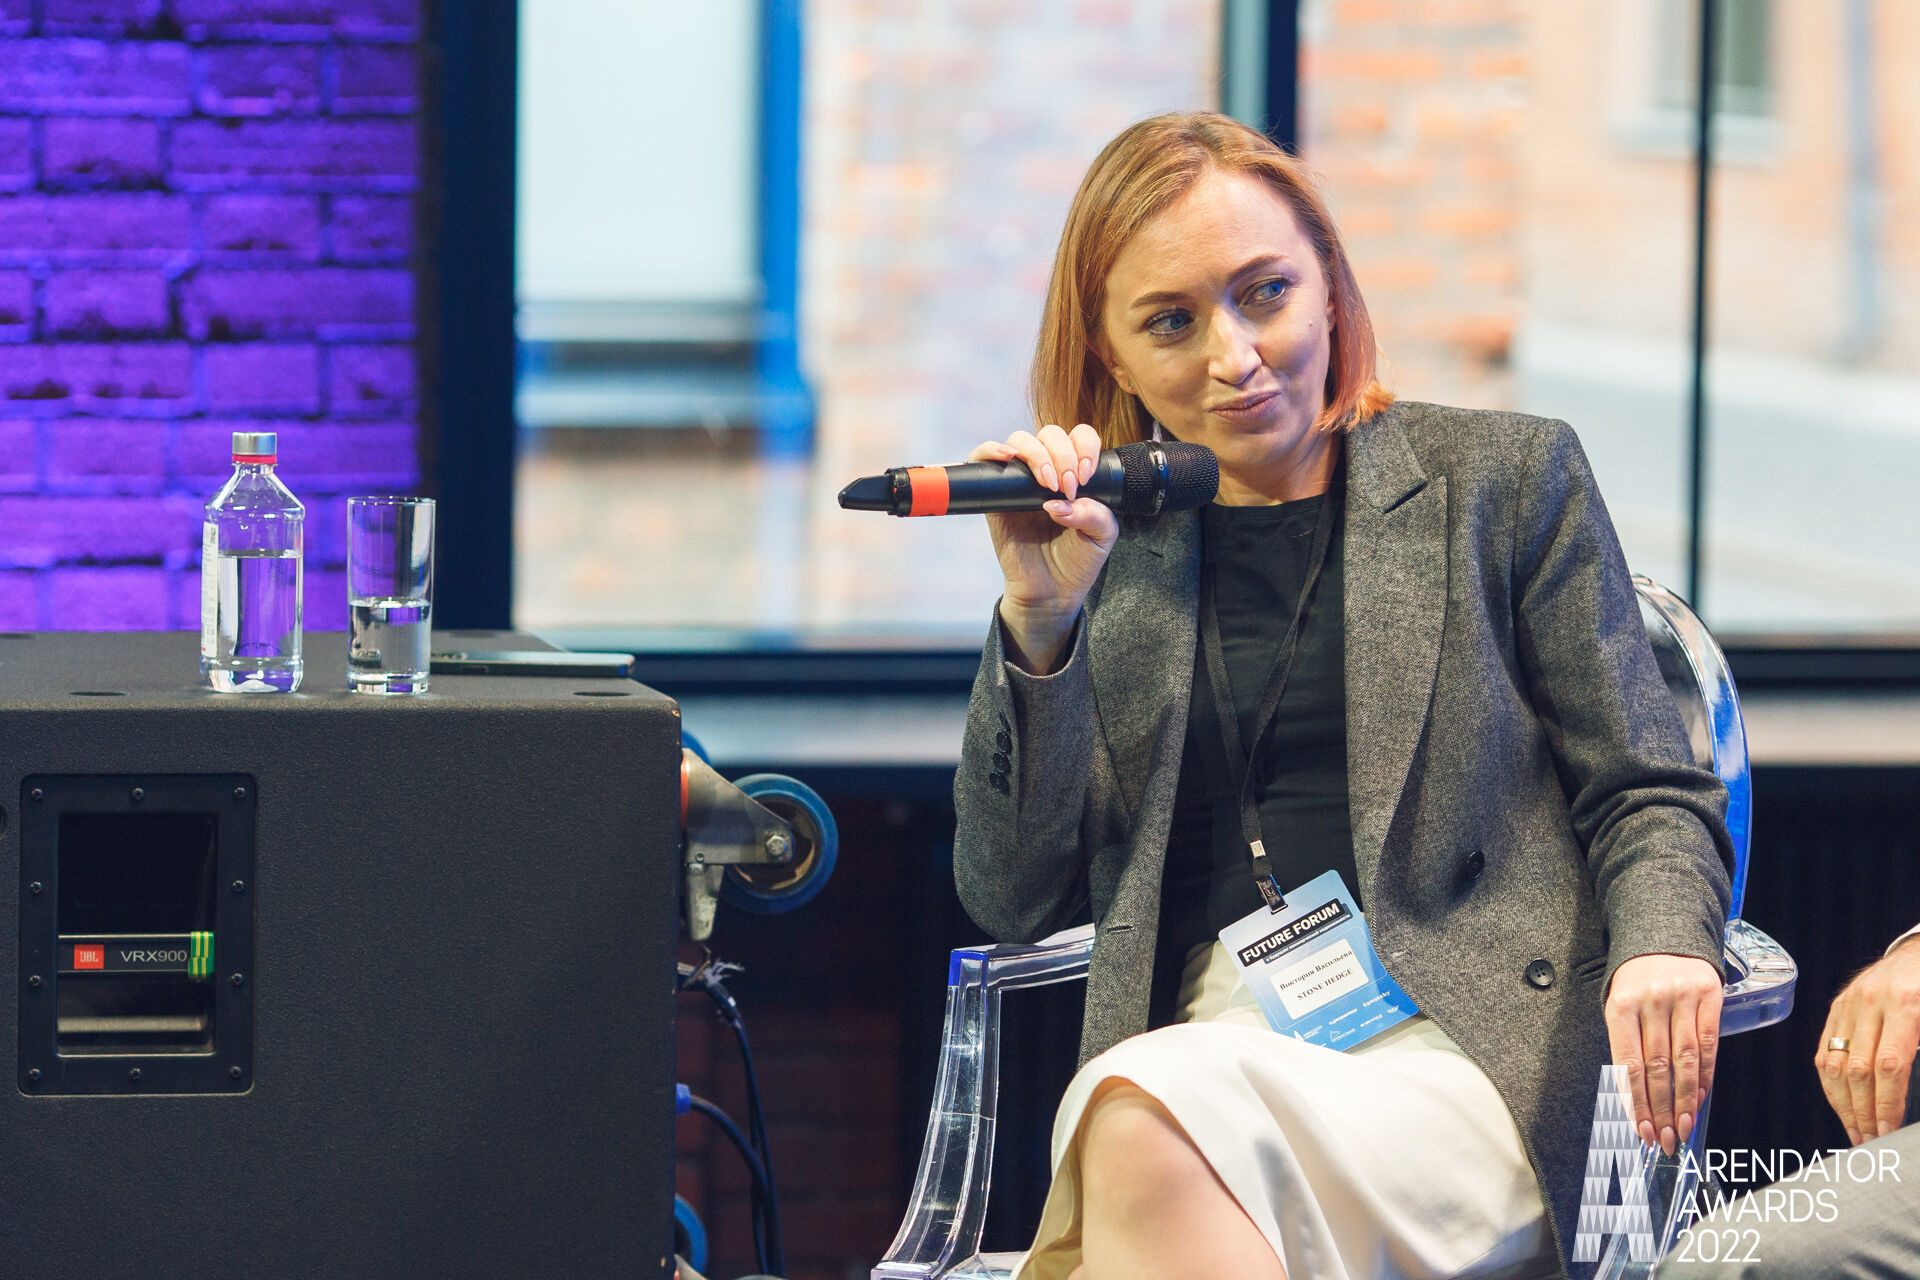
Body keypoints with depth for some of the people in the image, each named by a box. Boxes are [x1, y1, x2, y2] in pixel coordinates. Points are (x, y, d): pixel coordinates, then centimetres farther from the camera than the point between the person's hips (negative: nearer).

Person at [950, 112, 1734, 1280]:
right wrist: (1039, 619, 0)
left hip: (1458, 1045, -2)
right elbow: (1015, 900, 12)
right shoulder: (1110, 549, 18)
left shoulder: (1507, 478, 12)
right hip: (1196, 1046, 2)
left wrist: (1663, 950, -14)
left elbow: (1646, 795, 10)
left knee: (1150, 1129, -35)